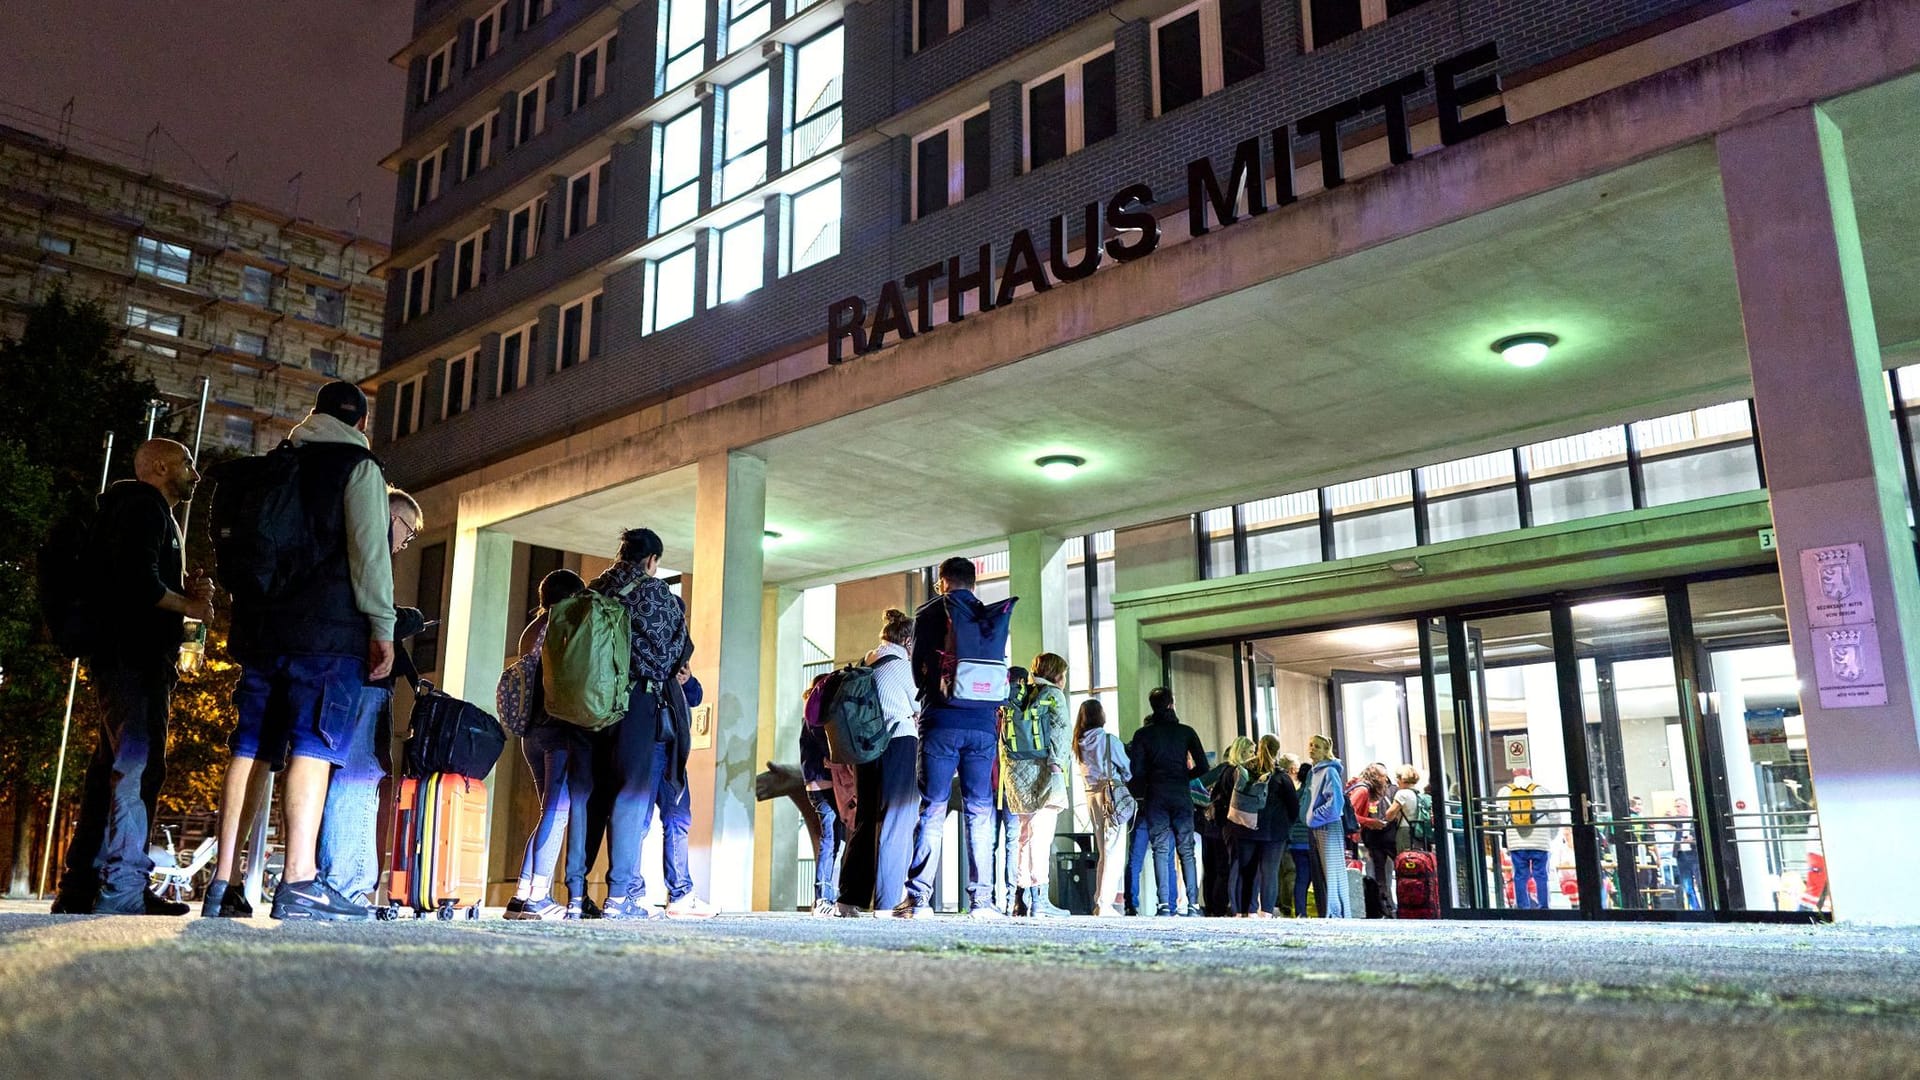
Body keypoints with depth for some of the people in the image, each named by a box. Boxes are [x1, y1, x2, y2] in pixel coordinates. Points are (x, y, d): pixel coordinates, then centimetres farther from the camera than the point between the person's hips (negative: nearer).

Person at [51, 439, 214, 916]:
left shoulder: (151, 511, 28)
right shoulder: (142, 504, -5)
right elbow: (137, 580, -19)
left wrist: (184, 590, 10)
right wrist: (189, 605, -6)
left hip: (136, 656, 11)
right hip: (132, 656, -11)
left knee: (114, 767, 11)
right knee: (138, 764, -17)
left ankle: (81, 886, 15)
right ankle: (122, 889, -22)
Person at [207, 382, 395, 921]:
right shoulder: (358, 466, 2)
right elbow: (369, 551, -8)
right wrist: (382, 627, -8)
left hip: (259, 625, 6)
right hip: (328, 629, -6)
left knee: (248, 747, 5)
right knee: (314, 745, -11)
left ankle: (223, 880, 3)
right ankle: (299, 881, -19)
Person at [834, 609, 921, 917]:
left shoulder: (867, 665, 14)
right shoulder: (902, 665, -5)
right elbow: (921, 709, 2)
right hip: (900, 744, -7)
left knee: (866, 821, 11)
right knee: (896, 823, -4)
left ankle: (849, 898, 10)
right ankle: (886, 902, -6)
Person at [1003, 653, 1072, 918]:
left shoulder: (1017, 696, 21)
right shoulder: (1053, 695, 2)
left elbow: (1003, 739, 19)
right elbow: (1060, 730, -12)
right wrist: (1057, 765, -17)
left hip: (1015, 771, 7)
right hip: (1040, 767, -7)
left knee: (1024, 834, 13)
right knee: (1041, 834, -11)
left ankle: (1023, 896, 14)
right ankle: (1039, 899, -17)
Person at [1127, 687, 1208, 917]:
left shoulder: (1142, 734, 3)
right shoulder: (1186, 732, 5)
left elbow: (1136, 771, -3)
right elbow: (1202, 767, 1)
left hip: (1155, 796, -1)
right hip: (1181, 796, 1)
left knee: (1160, 850, 0)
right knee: (1186, 850, 5)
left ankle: (1164, 904, -9)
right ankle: (1193, 904, 1)